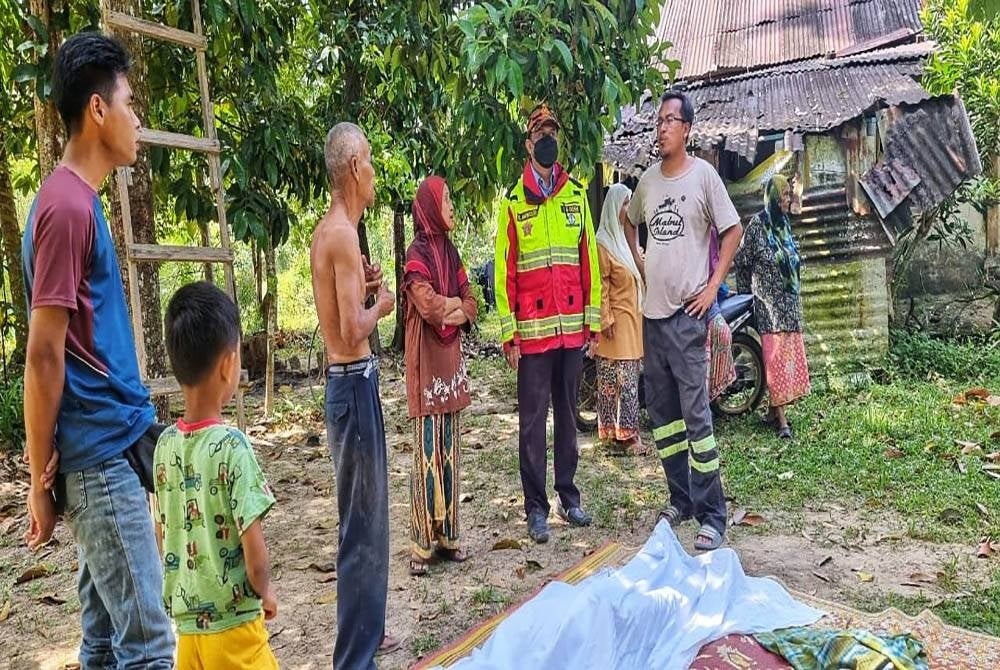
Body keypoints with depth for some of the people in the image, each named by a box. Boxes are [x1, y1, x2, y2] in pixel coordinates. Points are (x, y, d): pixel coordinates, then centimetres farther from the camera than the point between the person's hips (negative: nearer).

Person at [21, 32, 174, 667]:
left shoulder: (80, 202, 13)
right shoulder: (67, 206, -15)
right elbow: (44, 358, -16)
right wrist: (41, 479, -11)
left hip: (109, 450, 9)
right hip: (100, 456, -9)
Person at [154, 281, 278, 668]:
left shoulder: (165, 444, -4)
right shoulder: (231, 445, -20)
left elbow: (162, 537, 6)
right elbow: (254, 550, -19)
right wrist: (265, 591, -1)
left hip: (185, 621, 6)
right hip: (232, 626, -5)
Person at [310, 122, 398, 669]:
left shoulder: (327, 230, 13)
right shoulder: (343, 234, -17)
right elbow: (353, 331, -24)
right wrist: (381, 304, -6)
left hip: (346, 381, 10)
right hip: (354, 384, -10)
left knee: (365, 516, 20)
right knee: (363, 524, -1)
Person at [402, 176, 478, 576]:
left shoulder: (450, 251, 14)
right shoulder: (417, 255, -10)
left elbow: (470, 307, 11)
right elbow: (430, 306, -21)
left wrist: (449, 311, -9)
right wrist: (457, 304, -2)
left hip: (451, 362, 7)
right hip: (427, 365, -7)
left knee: (450, 451, 11)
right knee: (427, 455, -4)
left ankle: (447, 535, 20)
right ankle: (421, 544, 4)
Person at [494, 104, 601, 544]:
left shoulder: (577, 194, 9)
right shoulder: (513, 202, -1)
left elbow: (589, 259, 9)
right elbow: (504, 271, -3)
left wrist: (593, 318, 5)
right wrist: (509, 334, -8)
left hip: (573, 327, 3)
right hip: (533, 330, -3)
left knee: (568, 414, 13)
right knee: (532, 420, 3)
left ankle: (568, 496, 25)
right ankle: (536, 507, 12)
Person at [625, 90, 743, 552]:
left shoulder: (703, 175, -5)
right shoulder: (648, 179, 11)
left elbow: (733, 230, -3)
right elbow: (629, 220, 28)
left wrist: (714, 285, -8)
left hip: (687, 311, -6)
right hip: (652, 309, 7)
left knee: (696, 413, -8)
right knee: (661, 411, 11)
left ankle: (712, 516, -1)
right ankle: (681, 500, 24)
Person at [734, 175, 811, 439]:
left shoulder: (784, 224, 16)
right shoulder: (757, 223, -5)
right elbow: (742, 261, -1)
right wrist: (746, 294, 4)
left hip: (790, 300, 7)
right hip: (768, 300, -7)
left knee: (791, 353, 5)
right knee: (775, 355, -10)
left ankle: (775, 409, 15)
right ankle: (781, 418, -9)